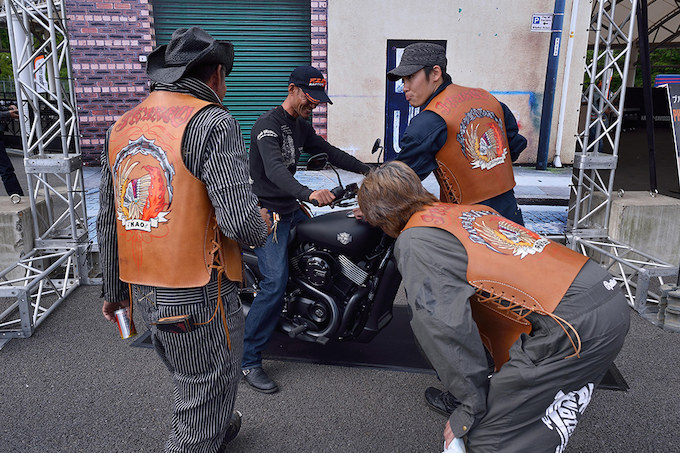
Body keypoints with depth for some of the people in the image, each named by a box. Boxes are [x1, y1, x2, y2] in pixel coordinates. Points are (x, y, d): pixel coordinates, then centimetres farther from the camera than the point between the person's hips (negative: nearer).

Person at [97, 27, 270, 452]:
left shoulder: (121, 127, 9)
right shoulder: (214, 123, -15)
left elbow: (108, 222, 14)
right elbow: (241, 222, -24)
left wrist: (114, 290, 24)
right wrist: (264, 226, 0)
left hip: (145, 293, 8)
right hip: (198, 297, -8)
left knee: (192, 381, 29)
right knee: (207, 395, 12)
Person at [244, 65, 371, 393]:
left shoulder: (301, 126, 13)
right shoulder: (268, 124, -16)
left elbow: (328, 151, 21)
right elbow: (274, 169, -32)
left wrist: (366, 170, 12)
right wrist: (309, 193, -49)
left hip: (292, 208, 10)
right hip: (268, 212, -9)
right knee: (275, 283, -19)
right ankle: (248, 360, -9)